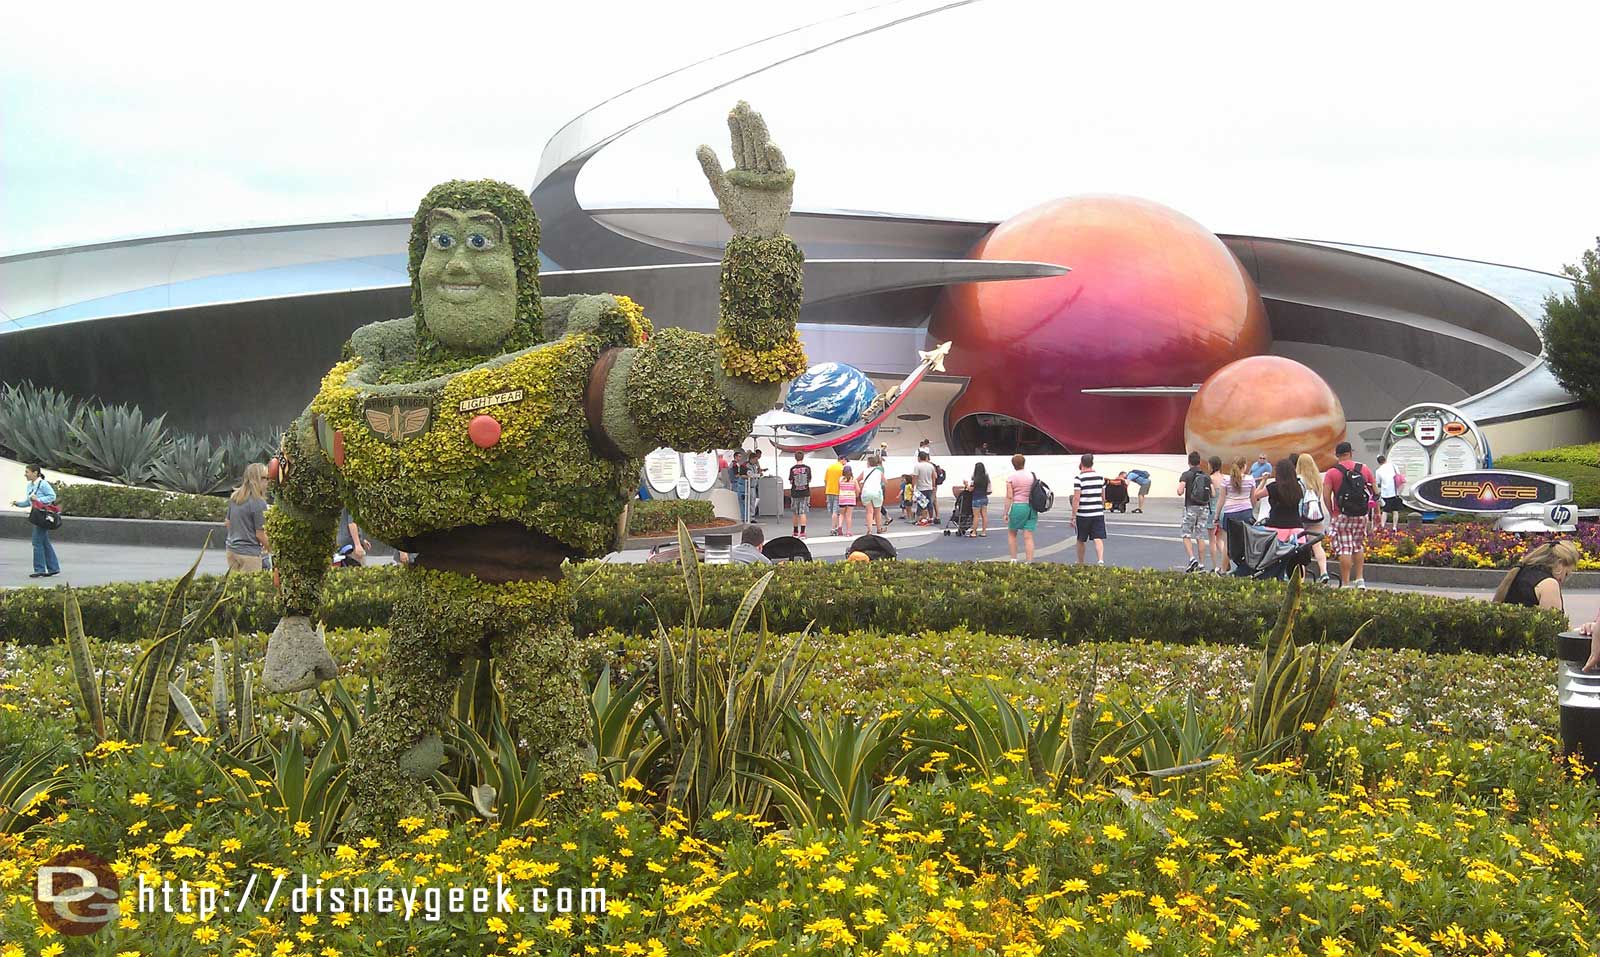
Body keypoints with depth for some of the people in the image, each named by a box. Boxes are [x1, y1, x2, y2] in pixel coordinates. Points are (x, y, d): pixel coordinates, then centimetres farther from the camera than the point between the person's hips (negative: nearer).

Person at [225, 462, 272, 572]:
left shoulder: (234, 498, 4)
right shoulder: (258, 503, -19)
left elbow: (228, 523, 15)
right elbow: (259, 534, -14)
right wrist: (269, 547, 4)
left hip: (231, 549, 8)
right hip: (249, 553, -8)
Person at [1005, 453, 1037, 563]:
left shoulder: (1011, 478, -5)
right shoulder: (1032, 476, 7)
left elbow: (1009, 497, -9)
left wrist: (1006, 513, -5)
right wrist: (1035, 512, 18)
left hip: (1018, 506, -3)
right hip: (1031, 507, 3)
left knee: (1011, 533, 16)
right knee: (1028, 537, 1)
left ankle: (1013, 560, 13)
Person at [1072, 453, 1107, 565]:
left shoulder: (1079, 479, -10)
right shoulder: (1100, 477, 7)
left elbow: (1076, 498, -13)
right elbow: (1103, 497, 16)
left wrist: (1073, 516, -10)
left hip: (1083, 514, -3)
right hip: (1098, 514, 3)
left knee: (1081, 541, 12)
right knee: (1098, 539, -3)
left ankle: (1080, 564, 24)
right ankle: (1101, 560, -23)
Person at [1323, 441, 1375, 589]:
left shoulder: (1332, 473, -4)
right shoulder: (1364, 469, 5)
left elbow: (1326, 495, -12)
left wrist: (1332, 513, -1)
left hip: (1342, 516, -3)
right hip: (1362, 516, 3)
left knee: (1344, 550, -2)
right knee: (1359, 547, 19)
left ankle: (1345, 583, -3)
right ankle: (1360, 579, 15)